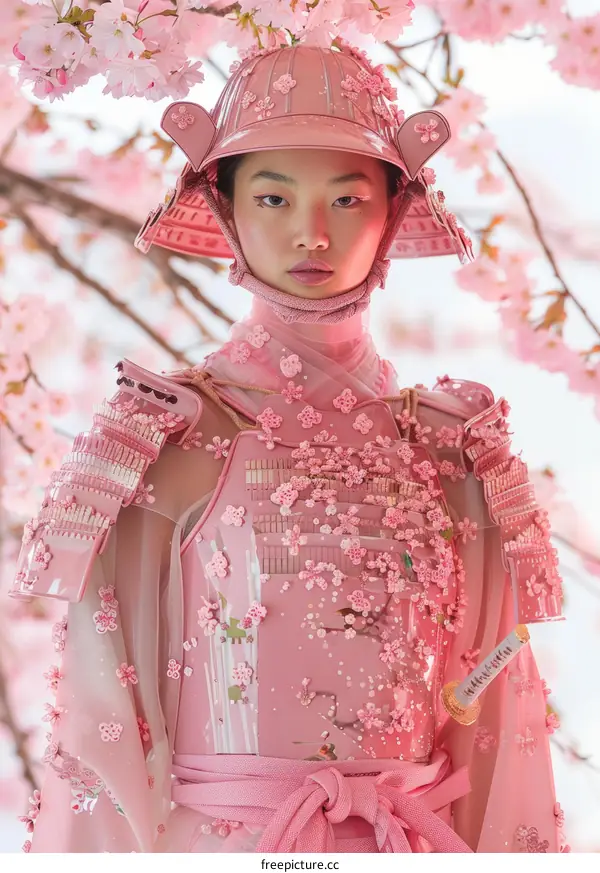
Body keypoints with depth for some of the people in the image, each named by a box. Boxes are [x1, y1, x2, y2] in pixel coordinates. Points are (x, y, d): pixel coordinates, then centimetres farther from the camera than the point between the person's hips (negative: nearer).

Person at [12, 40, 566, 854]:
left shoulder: (454, 451, 1)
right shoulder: (165, 441, -7)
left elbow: (493, 711, 4)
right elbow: (102, 708, -7)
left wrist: (502, 846, -3)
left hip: (413, 844, 3)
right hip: (212, 837, -3)